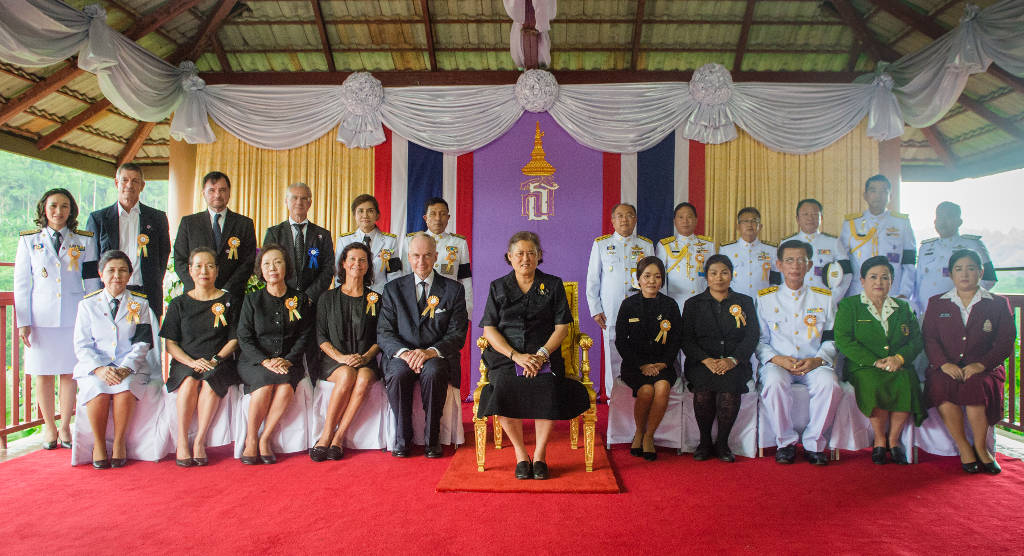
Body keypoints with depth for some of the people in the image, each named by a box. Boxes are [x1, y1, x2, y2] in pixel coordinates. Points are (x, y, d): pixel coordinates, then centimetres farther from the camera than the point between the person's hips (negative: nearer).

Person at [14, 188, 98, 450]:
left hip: (74, 316, 0)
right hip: (41, 317, 0)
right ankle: (49, 426, 21)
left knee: (69, 373, 5)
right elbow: (21, 283, 4)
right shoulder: (29, 240, 6)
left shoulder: (84, 241, 5)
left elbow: (92, 282, 7)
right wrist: (23, 322, -2)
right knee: (43, 374, 6)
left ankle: (65, 426, 18)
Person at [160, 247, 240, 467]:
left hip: (219, 362, -1)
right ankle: (182, 442, -22)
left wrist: (215, 359, -12)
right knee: (189, 381, -32)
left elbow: (234, 339, 5)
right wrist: (191, 362, -13)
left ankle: (199, 441, -24)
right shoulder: (179, 304, 12)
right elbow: (170, 343, 6)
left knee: (210, 382, -33)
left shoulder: (229, 301, 10)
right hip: (185, 361, 1)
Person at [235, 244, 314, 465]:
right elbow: (244, 338, 2)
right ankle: (250, 440, -14)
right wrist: (266, 361, -14)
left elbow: (305, 336, 5)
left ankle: (265, 439, -16)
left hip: (289, 362, 1)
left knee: (286, 386, -31)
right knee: (265, 383, -32)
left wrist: (287, 360, -11)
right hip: (255, 362, 0)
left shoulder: (301, 300, 9)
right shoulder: (252, 300, 8)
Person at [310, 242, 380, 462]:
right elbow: (320, 336, 5)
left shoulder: (375, 299, 13)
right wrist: (340, 357, -12)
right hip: (333, 361, 0)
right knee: (347, 375, -34)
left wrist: (365, 357, -11)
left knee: (364, 378, -34)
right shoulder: (328, 298, 12)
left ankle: (337, 438, -27)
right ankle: (326, 435, -24)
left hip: (366, 362, 1)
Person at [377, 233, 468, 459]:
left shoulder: (453, 289, 7)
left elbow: (458, 335, 0)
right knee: (398, 373, -32)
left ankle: (432, 438, -16)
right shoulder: (393, 288, 10)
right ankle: (402, 438, -13)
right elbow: (384, 333, 3)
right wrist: (403, 352, -18)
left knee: (433, 372, -34)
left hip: (437, 357, -1)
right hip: (402, 356, 1)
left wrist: (431, 352, -19)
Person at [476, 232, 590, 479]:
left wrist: (541, 354, -13)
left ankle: (540, 454, -11)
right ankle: (520, 455, -11)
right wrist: (516, 356, -12)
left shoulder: (553, 285, 11)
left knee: (548, 387, -31)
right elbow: (489, 330, 4)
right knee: (504, 388, -30)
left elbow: (562, 327, 4)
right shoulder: (498, 287, 12)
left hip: (544, 355, 0)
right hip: (506, 356, 1)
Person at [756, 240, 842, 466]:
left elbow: (831, 340, 12)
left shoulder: (823, 298, 15)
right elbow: (759, 341, 7)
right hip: (778, 363, -1)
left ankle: (814, 443, -11)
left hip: (815, 364, 1)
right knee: (774, 383, -35)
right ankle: (786, 441, -13)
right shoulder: (765, 298, 10)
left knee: (829, 384, -32)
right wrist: (777, 359, -12)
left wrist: (817, 360, -8)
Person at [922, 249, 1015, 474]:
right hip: (945, 369, 1)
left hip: (983, 370, -1)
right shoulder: (936, 303, 15)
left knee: (975, 387, -35)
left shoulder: (998, 304, 12)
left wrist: (981, 364, -13)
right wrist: (944, 363, -12)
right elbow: (929, 339, 6)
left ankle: (980, 447, -13)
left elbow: (1006, 343, 4)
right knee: (941, 387, -33)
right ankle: (963, 448, -17)